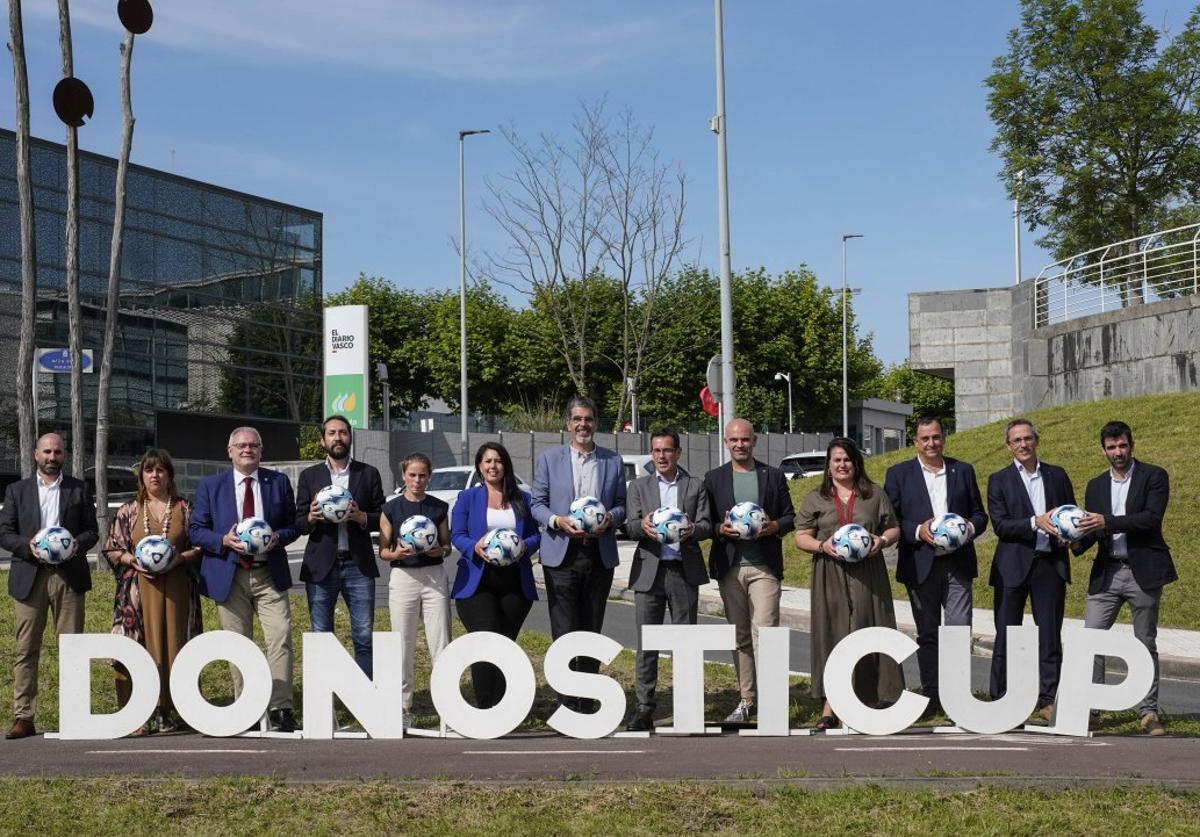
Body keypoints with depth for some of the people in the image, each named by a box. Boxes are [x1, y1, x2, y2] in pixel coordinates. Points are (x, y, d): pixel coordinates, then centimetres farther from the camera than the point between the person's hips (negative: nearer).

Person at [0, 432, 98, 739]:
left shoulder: (79, 489, 11)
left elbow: (92, 530, 9)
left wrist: (77, 544, -12)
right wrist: (29, 546, -12)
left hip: (69, 576, 0)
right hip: (29, 576, 0)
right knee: (26, 650, 0)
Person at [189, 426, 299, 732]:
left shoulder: (279, 482, 7)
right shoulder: (210, 486, 5)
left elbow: (292, 526, 10)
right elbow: (196, 530, 4)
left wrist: (277, 538, -12)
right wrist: (224, 541, -14)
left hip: (269, 574, 0)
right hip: (229, 576, 0)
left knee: (280, 639, -10)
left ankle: (280, 708, -6)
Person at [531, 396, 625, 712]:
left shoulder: (613, 461, 9)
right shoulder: (549, 458, 4)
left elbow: (621, 505, 12)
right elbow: (537, 504, 4)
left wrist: (610, 518, -10)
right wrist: (558, 521, -15)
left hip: (600, 555, 2)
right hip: (562, 555, -2)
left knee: (592, 631, 9)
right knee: (565, 632, -6)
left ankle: (588, 698, 18)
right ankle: (568, 700, 0)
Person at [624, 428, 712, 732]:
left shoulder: (696, 486, 11)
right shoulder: (639, 486, 12)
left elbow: (707, 526, 2)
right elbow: (632, 525, -1)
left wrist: (692, 530, -21)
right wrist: (642, 525, -25)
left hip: (685, 571, 0)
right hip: (649, 571, 0)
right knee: (646, 642, -1)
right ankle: (644, 709, 3)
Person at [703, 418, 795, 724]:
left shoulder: (774, 476, 7)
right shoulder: (713, 478, 9)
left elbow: (790, 516, 9)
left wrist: (774, 526, -11)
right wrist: (720, 529, -12)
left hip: (764, 566, -2)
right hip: (729, 566, 2)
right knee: (740, 637, 9)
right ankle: (747, 700, 18)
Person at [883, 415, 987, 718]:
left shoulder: (963, 471, 10)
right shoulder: (899, 474, 4)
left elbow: (979, 514, 13)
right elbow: (890, 520, 1)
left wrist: (970, 528, -9)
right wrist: (918, 531, -15)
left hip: (957, 564, 1)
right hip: (920, 565, -1)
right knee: (927, 634, 7)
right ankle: (931, 696, 15)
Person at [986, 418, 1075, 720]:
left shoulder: (1057, 476, 11)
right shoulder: (999, 480, 3)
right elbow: (1000, 525, -7)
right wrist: (1036, 523, -20)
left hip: (1051, 564, 2)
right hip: (1013, 567, -2)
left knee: (1050, 636, 4)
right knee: (1006, 638, 3)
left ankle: (1048, 701, 12)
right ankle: (999, 701, 10)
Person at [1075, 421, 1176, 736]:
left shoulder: (1154, 476, 0)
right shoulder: (1095, 486, 13)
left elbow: (1152, 518, -14)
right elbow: (1092, 531, 12)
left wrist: (1107, 522, -22)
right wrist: (1077, 541, -10)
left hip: (1143, 572, -3)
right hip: (1106, 573, 4)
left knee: (1146, 643, 5)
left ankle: (1149, 711, 14)